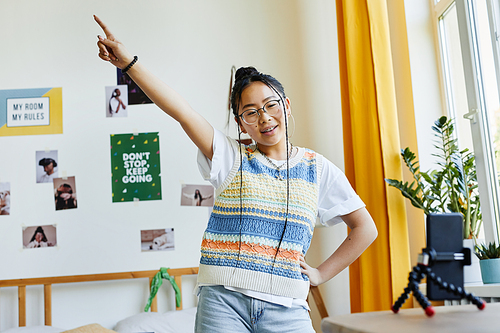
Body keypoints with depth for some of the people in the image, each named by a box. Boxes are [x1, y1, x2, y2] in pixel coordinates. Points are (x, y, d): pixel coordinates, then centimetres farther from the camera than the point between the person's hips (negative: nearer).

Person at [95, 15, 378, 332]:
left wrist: (321, 273, 6)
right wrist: (129, 62, -18)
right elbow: (180, 110, -9)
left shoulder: (318, 168, 7)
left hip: (285, 307, 1)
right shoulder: (232, 157, 3)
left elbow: (365, 228, 12)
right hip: (224, 301, -1)